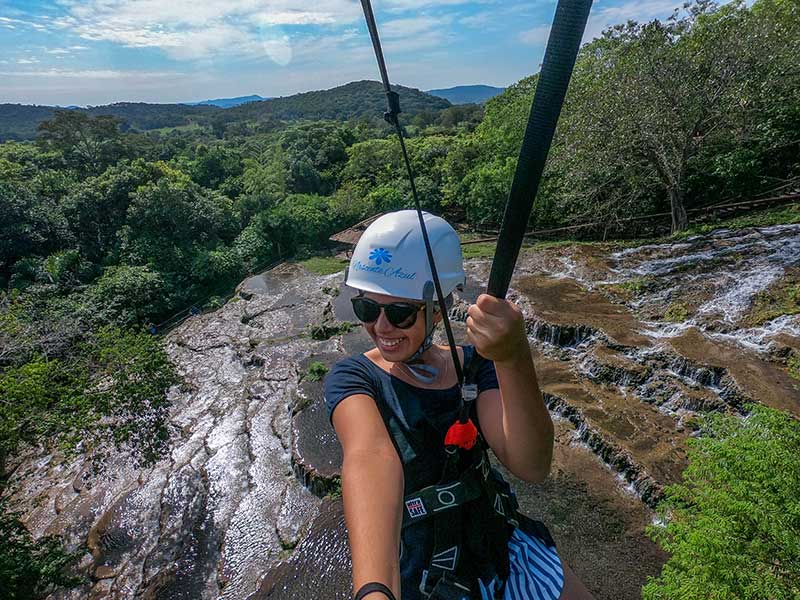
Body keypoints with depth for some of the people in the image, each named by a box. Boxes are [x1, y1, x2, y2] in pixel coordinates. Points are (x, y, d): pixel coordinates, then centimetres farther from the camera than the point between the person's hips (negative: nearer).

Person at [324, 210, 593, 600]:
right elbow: (371, 455, -36)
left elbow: (531, 467, -21)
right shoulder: (352, 378, -16)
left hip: (501, 544, 3)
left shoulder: (474, 363, -8)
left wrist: (514, 360, -36)